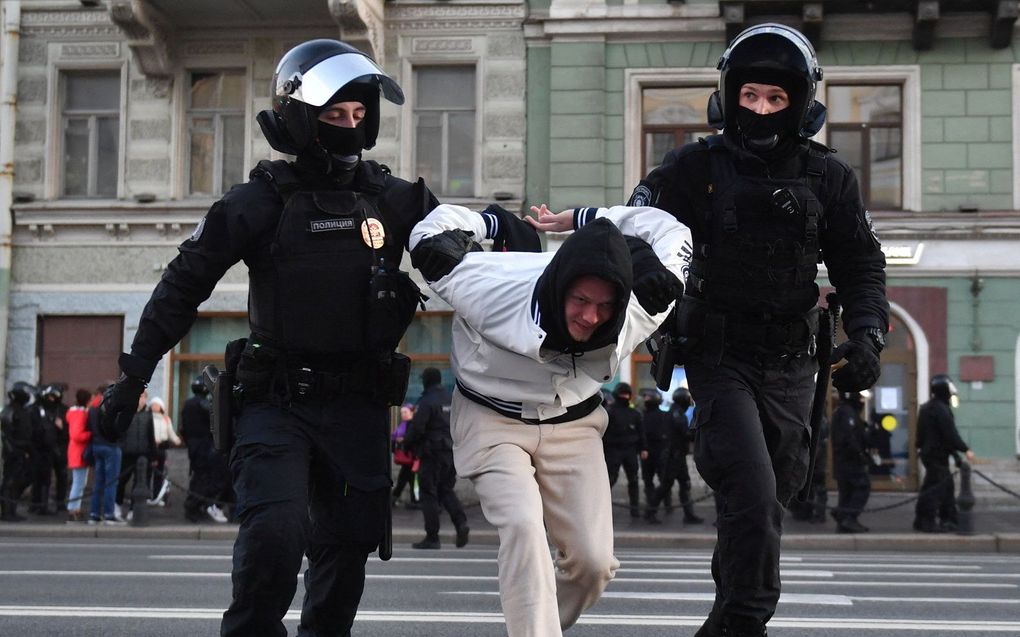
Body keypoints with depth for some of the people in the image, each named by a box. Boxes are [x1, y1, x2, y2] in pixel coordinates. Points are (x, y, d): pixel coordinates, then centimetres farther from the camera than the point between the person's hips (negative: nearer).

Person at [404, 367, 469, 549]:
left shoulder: (427, 402, -11)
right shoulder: (450, 400, 11)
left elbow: (416, 428, -14)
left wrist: (407, 444, 2)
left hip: (432, 452, -7)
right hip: (451, 452, 7)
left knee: (429, 493, 0)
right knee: (446, 489, 15)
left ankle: (432, 537, 1)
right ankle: (461, 522, -7)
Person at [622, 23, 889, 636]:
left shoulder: (829, 177, 5)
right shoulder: (696, 166, -2)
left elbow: (861, 266, 9)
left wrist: (867, 335, -6)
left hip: (790, 364, 3)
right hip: (719, 356, -3)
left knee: (766, 503, 12)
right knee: (754, 496, -18)